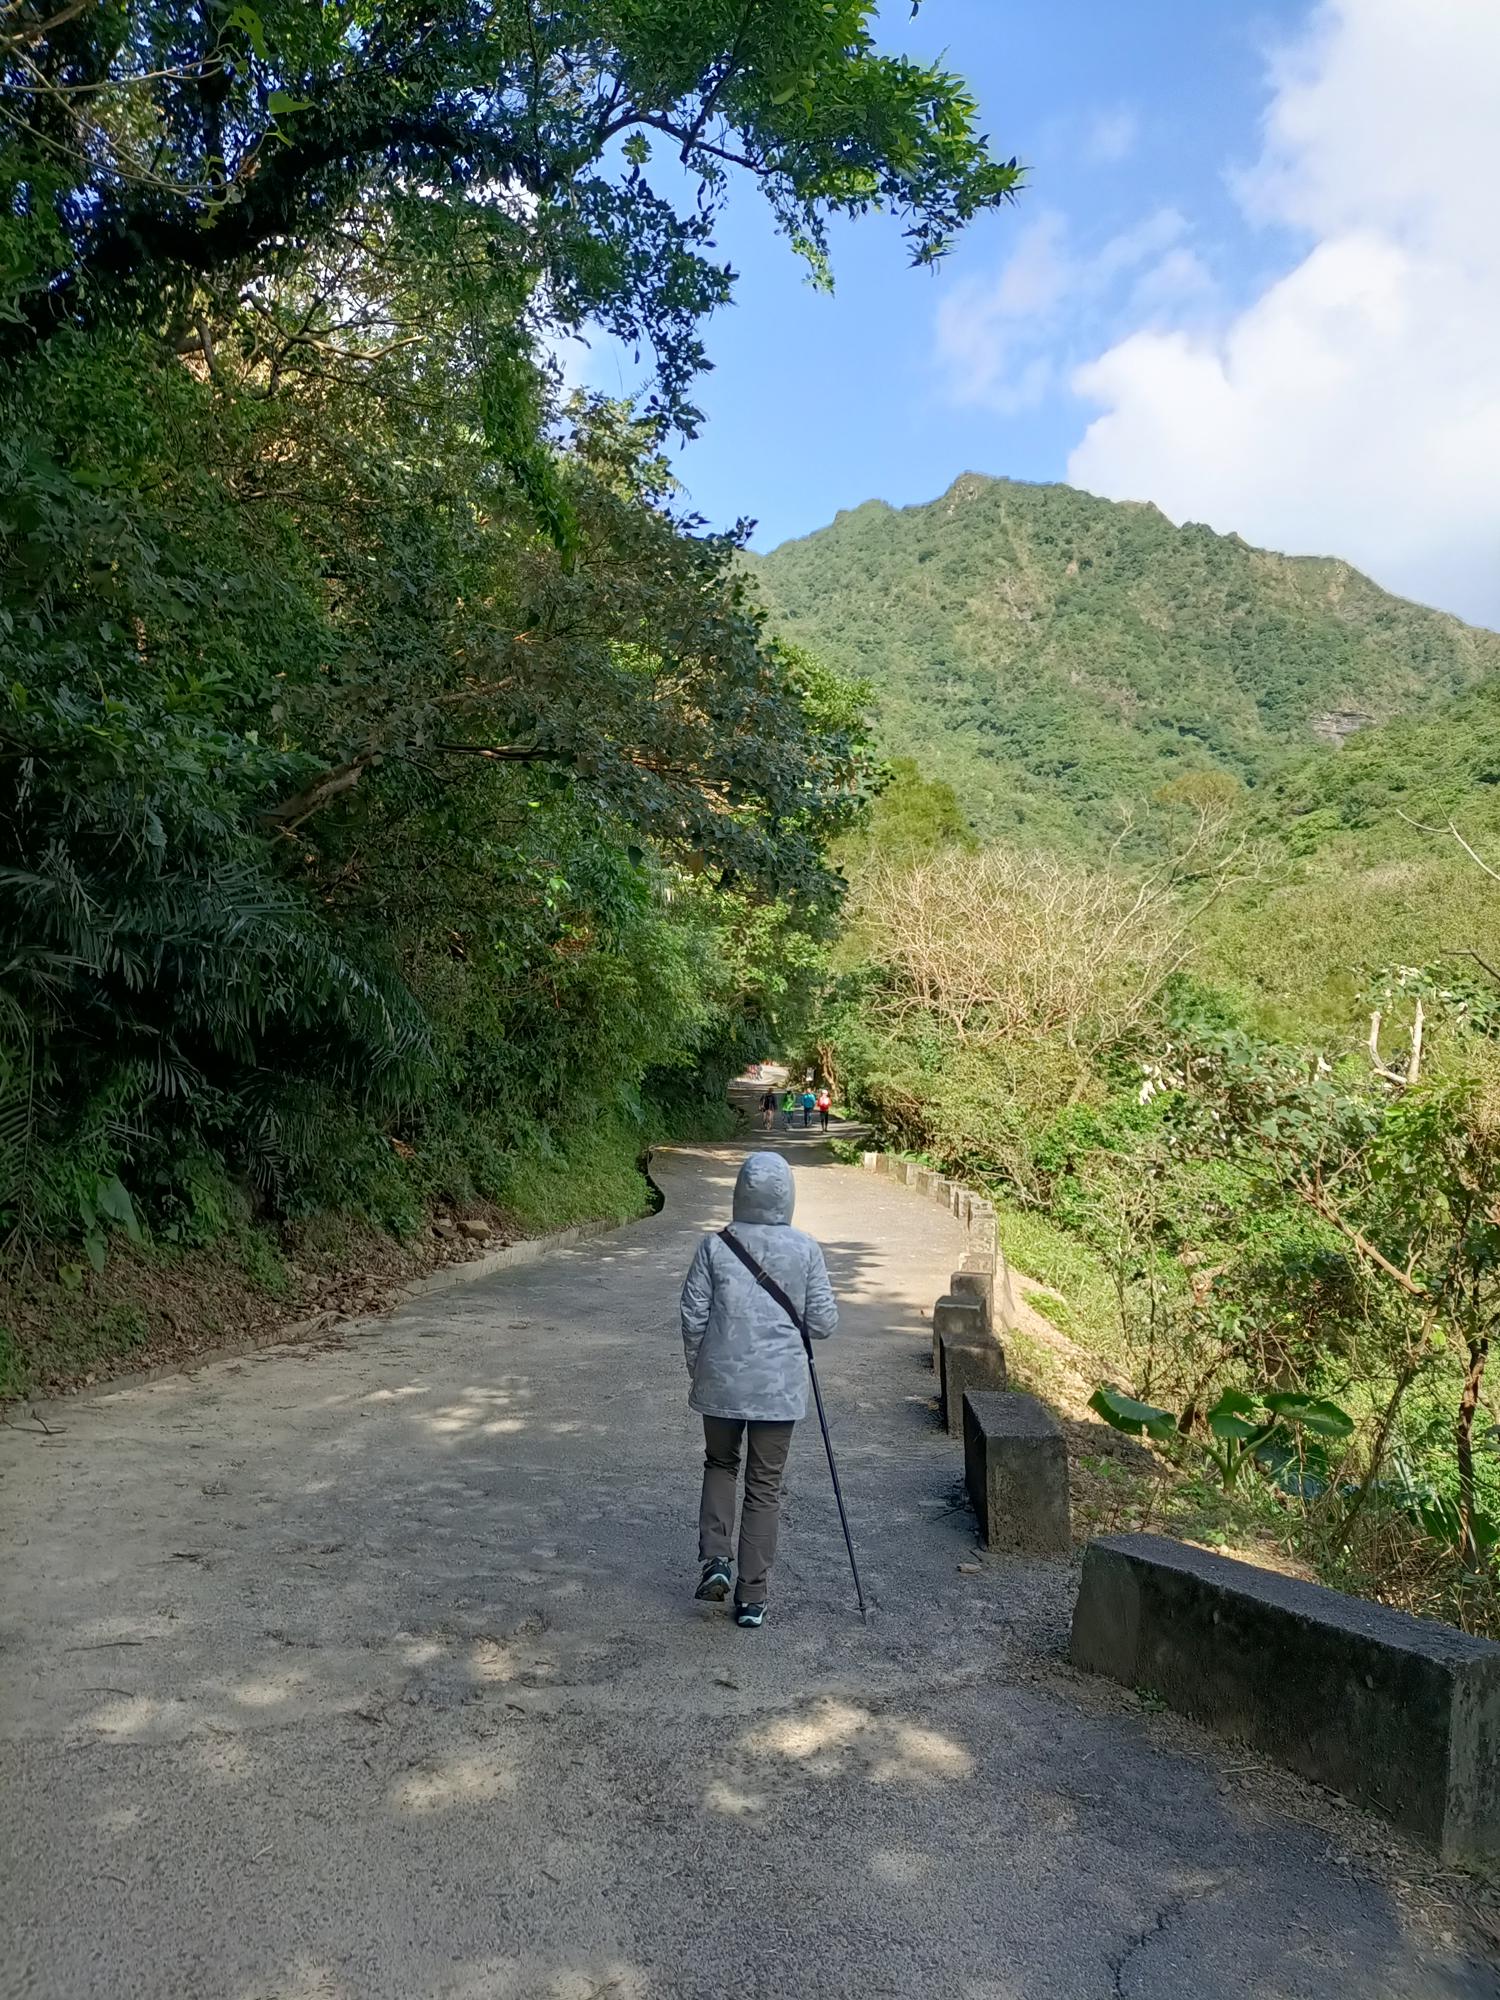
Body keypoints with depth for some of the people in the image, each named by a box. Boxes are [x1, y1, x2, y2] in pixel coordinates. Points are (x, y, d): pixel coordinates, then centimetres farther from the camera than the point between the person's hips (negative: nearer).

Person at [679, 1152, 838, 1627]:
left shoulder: (715, 1246, -6)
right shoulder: (805, 1249, -7)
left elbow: (693, 1316, -2)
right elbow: (823, 1322, -5)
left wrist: (696, 1369, 12)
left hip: (721, 1380, 1)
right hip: (779, 1385, 0)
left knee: (720, 1464, 24)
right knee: (765, 1485, 10)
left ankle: (715, 1558, 8)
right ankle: (751, 1596, 15)